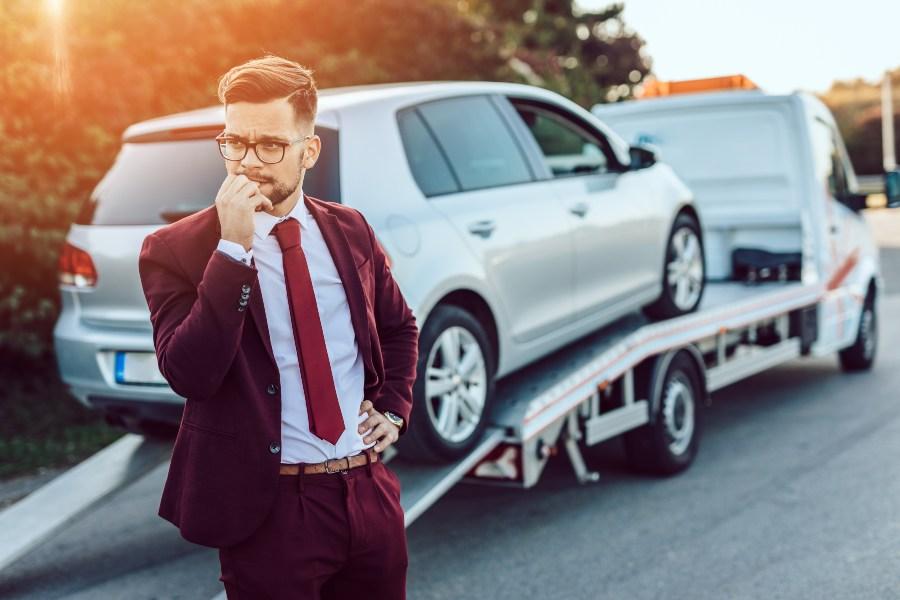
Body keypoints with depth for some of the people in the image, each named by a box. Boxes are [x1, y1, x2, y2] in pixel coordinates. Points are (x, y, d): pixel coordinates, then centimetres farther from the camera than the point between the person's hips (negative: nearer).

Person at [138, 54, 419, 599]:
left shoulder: (349, 230, 5)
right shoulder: (177, 249, -8)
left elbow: (399, 327, 21)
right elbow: (189, 374, -21)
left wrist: (394, 409, 6)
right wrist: (233, 249, -24)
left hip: (372, 493, 4)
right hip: (270, 508, -4)